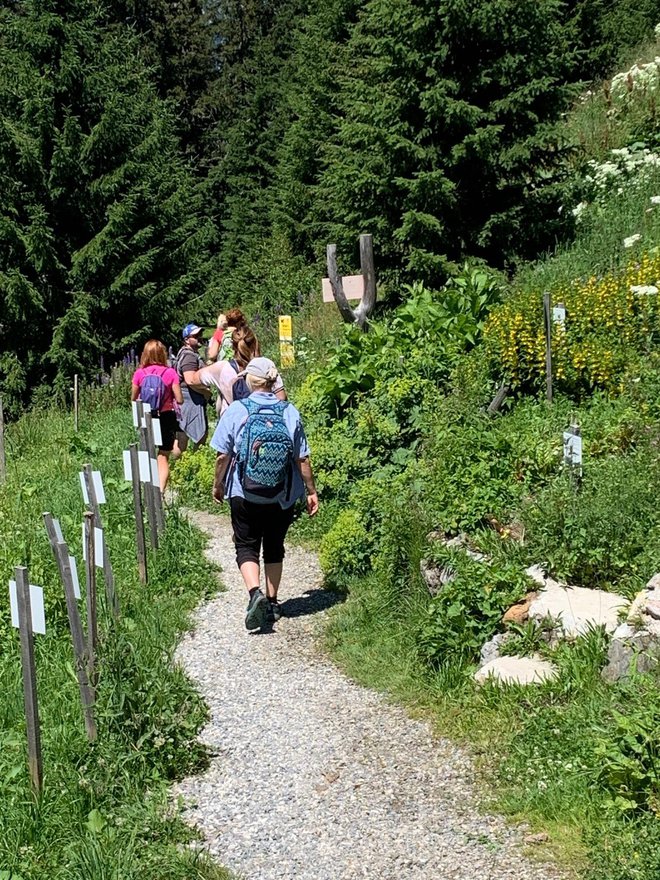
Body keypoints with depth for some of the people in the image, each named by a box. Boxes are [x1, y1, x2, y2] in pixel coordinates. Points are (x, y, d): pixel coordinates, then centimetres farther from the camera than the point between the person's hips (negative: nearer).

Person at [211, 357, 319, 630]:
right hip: (282, 498, 2)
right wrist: (311, 491, 8)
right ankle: (272, 603, 23)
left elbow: (223, 455, -7)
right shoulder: (290, 413, -5)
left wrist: (218, 485, 9)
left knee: (247, 547, 7)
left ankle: (255, 593, -17)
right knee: (274, 547, 17)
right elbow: (302, 459, -3)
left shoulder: (237, 411, -10)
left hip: (244, 495, -2)